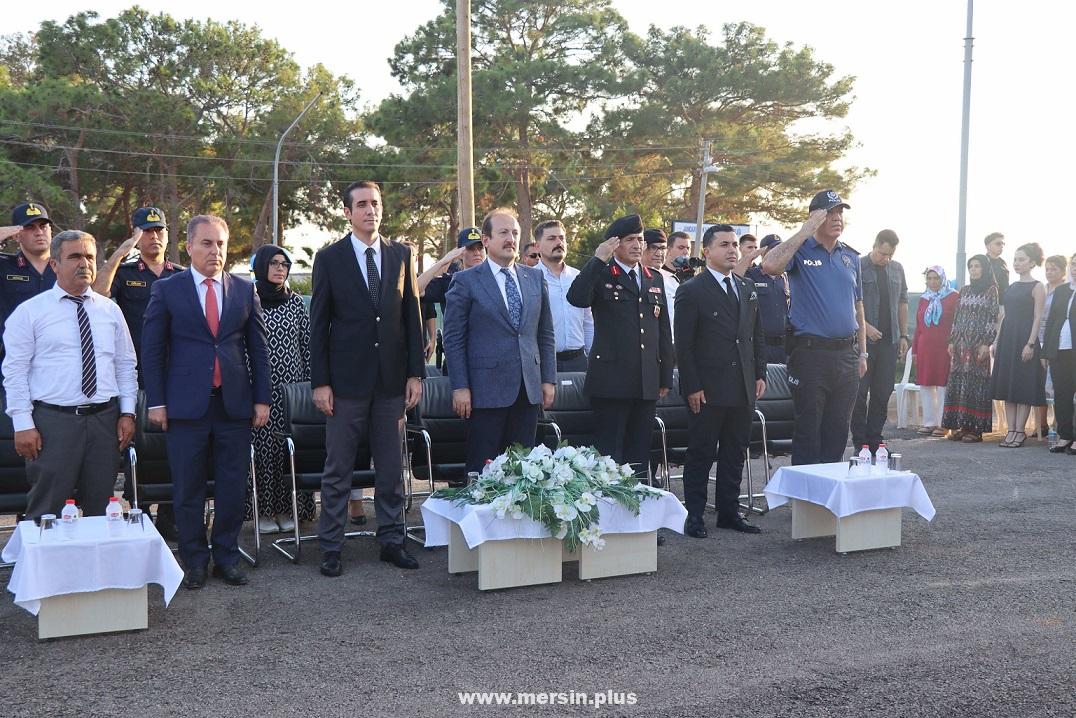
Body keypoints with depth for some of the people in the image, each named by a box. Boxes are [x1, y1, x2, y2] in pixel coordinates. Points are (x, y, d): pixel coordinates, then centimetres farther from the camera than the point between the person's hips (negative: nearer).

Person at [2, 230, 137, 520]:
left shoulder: (110, 311, 11)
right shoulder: (29, 311, 0)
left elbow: (125, 364, 13)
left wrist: (127, 413, 5)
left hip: (105, 420, 4)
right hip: (53, 422, -3)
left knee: (100, 511, 9)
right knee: (46, 513, -1)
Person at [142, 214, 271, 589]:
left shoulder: (245, 290, 9)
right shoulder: (166, 289, 3)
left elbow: (257, 348, 10)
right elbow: (152, 348, 3)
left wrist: (262, 399, 5)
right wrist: (156, 402, -3)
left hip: (234, 404, 2)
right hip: (185, 405, -2)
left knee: (233, 486, 6)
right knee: (188, 489, 5)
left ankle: (226, 556, 19)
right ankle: (195, 560, 18)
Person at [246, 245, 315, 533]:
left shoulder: (295, 302, 9)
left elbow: (307, 345, 10)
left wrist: (310, 383, 6)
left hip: (291, 387, 2)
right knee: (261, 445, -1)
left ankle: (288, 508, 12)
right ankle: (264, 510, 9)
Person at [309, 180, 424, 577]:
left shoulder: (401, 255, 8)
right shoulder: (330, 258, 0)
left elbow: (412, 317, 8)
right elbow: (318, 324, -1)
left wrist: (416, 372, 2)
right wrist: (320, 381, -7)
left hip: (392, 380, 3)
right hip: (347, 380, -3)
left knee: (391, 468, 10)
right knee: (337, 471, 4)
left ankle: (391, 540, 21)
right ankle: (331, 548, 13)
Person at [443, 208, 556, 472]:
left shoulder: (535, 278, 12)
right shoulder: (466, 281, -2)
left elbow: (545, 333, 15)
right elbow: (453, 339, -4)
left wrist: (548, 379, 8)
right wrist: (460, 387, -10)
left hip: (529, 389, 4)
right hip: (486, 389, -4)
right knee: (483, 470, 1)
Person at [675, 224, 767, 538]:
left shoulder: (747, 290, 14)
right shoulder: (691, 292, -6)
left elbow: (757, 337, 19)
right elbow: (683, 345, -9)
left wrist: (760, 374, 9)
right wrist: (692, 387, -14)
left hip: (743, 389, 6)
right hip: (707, 391, -6)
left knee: (735, 453, 12)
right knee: (701, 453, 2)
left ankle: (729, 512, 22)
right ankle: (695, 515, 10)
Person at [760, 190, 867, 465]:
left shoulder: (851, 256, 14)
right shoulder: (800, 250, -2)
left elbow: (858, 308, 20)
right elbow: (770, 265, -25)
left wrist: (862, 352, 16)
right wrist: (806, 231, -18)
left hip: (846, 354, 5)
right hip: (810, 352, -5)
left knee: (838, 430, 11)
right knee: (808, 430, 0)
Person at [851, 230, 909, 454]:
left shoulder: (897, 269, 13)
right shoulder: (858, 267, -4)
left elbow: (902, 303, 18)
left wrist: (903, 335, 13)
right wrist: (866, 327, -18)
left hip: (889, 340, 5)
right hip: (863, 340, -5)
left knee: (883, 393, 6)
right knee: (860, 392, -1)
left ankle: (874, 440, 14)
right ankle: (859, 441, 6)